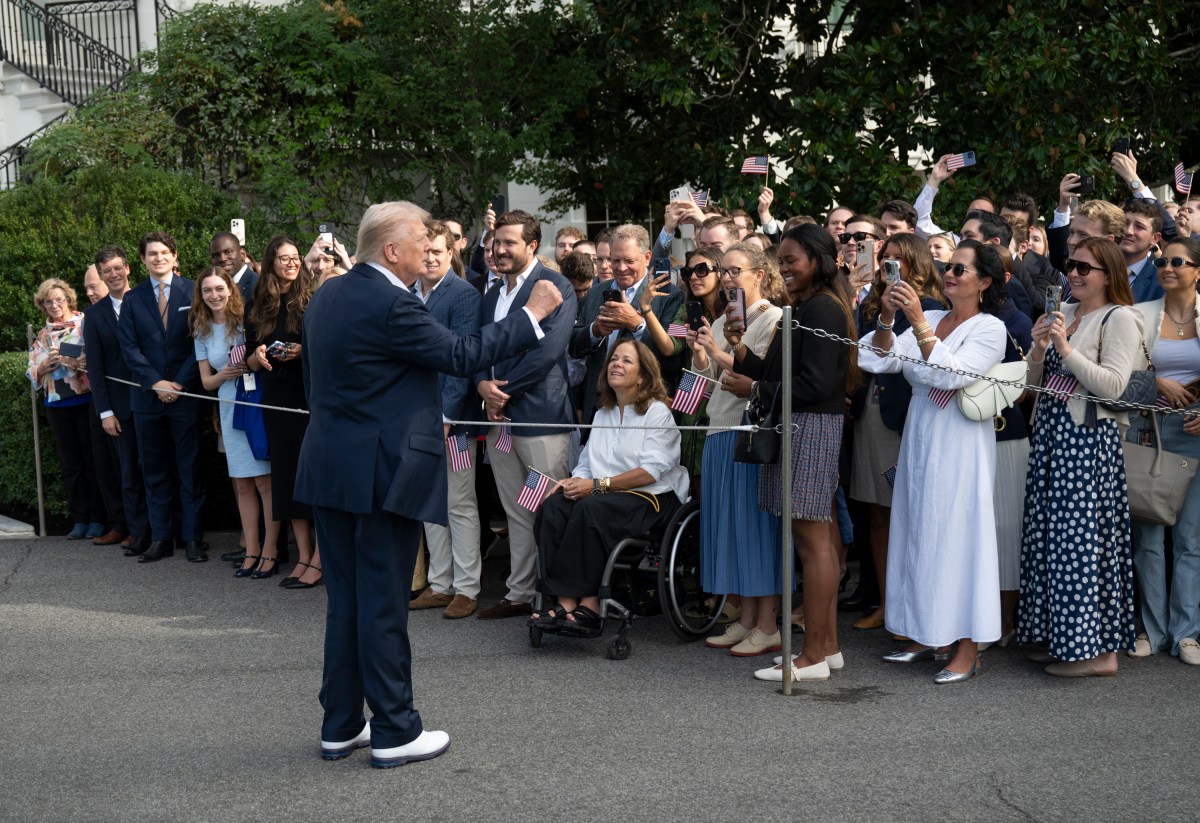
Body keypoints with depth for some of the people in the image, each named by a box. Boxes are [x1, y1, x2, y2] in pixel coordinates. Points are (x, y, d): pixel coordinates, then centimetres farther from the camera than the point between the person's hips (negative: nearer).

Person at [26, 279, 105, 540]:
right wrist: (45, 366, -7)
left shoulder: (85, 324, -3)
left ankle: (97, 519, 8)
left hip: (85, 400, -5)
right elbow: (32, 374, 13)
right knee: (70, 464, 8)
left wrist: (74, 361, -22)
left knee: (92, 461, 1)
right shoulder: (42, 336, 12)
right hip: (57, 406, 5)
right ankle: (80, 520, 14)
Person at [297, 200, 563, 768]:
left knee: (346, 599, 15)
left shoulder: (326, 296, 9)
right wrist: (533, 313, -7)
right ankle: (394, 732, 10)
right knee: (384, 604, 0)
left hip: (329, 466, 9)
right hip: (380, 471, -8)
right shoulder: (391, 305, -18)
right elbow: (461, 356, -16)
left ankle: (340, 726, 22)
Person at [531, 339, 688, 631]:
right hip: (606, 494, 6)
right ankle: (567, 603, -32)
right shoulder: (603, 413, 22)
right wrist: (574, 482, -6)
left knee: (591, 509, -35)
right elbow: (587, 464, 19)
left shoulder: (657, 413, -1)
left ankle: (585, 603, -30)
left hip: (653, 497, -6)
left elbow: (652, 471, -12)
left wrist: (597, 485, -16)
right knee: (552, 506, -23)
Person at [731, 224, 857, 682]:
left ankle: (813, 657, -2)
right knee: (817, 538, 12)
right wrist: (740, 349, 3)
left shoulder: (821, 309, -13)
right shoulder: (802, 308, 19)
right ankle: (827, 644, 20)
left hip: (809, 429, -10)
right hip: (795, 427, 10)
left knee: (810, 540, -7)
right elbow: (775, 373, 16)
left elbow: (814, 383, -20)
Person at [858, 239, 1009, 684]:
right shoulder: (930, 321, 10)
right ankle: (925, 636, 21)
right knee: (920, 535, 10)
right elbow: (878, 361, 2)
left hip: (960, 446, -6)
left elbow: (949, 374, -20)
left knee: (956, 537, -5)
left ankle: (968, 650, 1)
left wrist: (919, 323, -22)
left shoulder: (990, 328, -5)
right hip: (919, 439, 6)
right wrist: (886, 319, -12)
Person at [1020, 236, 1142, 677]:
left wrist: (1067, 350, -18)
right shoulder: (1061, 315, 15)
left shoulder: (1120, 319, -6)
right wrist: (1038, 350, -4)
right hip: (1050, 434, 8)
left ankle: (1098, 649, 1)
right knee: (1051, 536, 9)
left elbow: (1113, 384, -16)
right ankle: (1062, 638, 19)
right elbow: (1035, 381, 15)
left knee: (1082, 537, -7)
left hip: (1089, 438, -8)